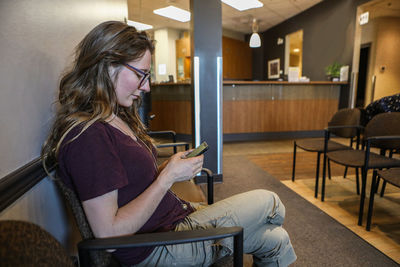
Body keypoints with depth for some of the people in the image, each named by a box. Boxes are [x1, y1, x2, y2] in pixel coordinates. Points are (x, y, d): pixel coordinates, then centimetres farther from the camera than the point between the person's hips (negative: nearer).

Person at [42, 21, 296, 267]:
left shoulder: (118, 119, 7)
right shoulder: (88, 136, -24)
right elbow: (108, 234, -24)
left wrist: (171, 168, -5)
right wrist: (168, 177, -22)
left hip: (177, 217, 9)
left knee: (277, 240, 11)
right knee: (269, 203, 2)